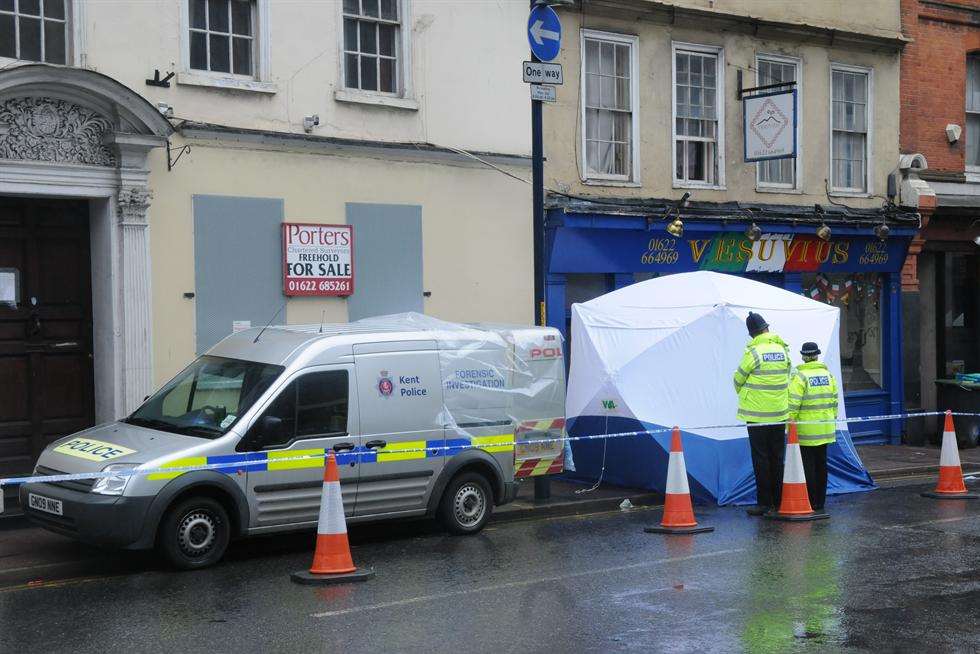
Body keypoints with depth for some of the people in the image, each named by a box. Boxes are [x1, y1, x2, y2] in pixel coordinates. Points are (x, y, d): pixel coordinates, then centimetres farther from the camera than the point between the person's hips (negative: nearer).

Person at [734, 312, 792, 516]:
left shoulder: (753, 352, -14)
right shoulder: (783, 349, 3)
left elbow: (738, 380, -3)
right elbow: (786, 377, 10)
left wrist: (741, 392, 18)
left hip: (757, 415, -5)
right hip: (780, 414, 5)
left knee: (761, 459, 1)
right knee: (777, 458, 11)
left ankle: (764, 502, 2)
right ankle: (779, 501, 15)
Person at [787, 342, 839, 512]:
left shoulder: (799, 376, -11)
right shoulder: (828, 374, 8)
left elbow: (793, 404, -15)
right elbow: (834, 401, 12)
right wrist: (832, 421, 21)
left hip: (806, 430, -6)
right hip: (825, 428, 6)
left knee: (808, 465, -1)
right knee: (821, 464, 12)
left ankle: (811, 502, -1)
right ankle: (820, 502, 17)